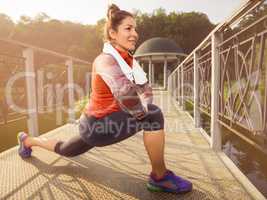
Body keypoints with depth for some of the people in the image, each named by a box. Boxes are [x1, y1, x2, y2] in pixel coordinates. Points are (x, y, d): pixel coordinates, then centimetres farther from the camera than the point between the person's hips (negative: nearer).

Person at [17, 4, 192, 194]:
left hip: (100, 122, 9)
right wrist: (141, 112, -23)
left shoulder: (129, 60, 4)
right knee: (153, 115, -23)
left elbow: (146, 90, 8)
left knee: (65, 150, 31)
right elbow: (124, 92, -40)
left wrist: (143, 107, -10)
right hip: (97, 124, -9)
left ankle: (28, 140, 55)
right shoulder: (106, 60, -22)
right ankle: (160, 177, -5)